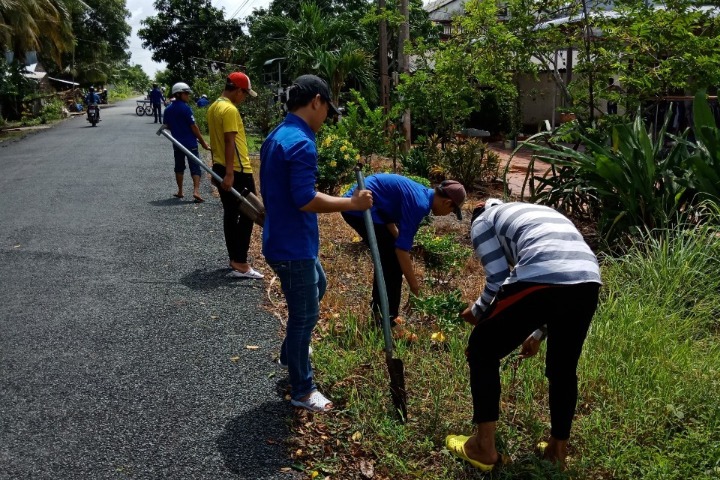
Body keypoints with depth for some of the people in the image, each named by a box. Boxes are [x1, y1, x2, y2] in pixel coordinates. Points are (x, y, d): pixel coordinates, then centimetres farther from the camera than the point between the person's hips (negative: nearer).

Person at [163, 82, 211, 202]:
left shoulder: (168, 110, 5)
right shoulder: (186, 108, -13)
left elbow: (167, 126, 13)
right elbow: (193, 127, -13)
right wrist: (203, 142, -7)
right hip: (190, 143, -5)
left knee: (179, 167, 17)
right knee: (195, 167, -2)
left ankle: (180, 191, 22)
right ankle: (196, 191, -14)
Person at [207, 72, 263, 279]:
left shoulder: (214, 107, 13)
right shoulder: (230, 110, -17)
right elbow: (229, 143, -22)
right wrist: (229, 173, -24)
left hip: (221, 168, 10)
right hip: (237, 171, -10)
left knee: (231, 214, 13)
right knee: (247, 215, -3)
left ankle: (234, 259, 20)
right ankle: (240, 264, -4)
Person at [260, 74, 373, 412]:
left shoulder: (277, 136, 9)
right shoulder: (301, 143, -23)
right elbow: (305, 200, -28)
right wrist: (352, 203, -19)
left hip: (282, 240, 10)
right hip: (293, 246, -10)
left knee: (317, 287, 30)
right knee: (305, 315, 4)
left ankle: (290, 353, 44)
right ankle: (302, 390, 20)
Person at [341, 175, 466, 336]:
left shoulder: (421, 193, 12)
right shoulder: (420, 203, -16)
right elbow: (402, 248, -16)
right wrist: (413, 283, -6)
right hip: (361, 207, -10)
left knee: (388, 257, 19)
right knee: (393, 262, -5)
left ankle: (378, 310, 30)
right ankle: (387, 324, 1)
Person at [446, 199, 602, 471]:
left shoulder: (482, 221, 22)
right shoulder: (544, 213, 40)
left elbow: (498, 280, 8)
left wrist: (477, 311, 29)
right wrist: (539, 332, 43)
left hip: (540, 279, -6)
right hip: (588, 281, 7)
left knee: (482, 350, 15)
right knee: (563, 366, 26)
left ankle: (483, 447, 21)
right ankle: (558, 449, 39)